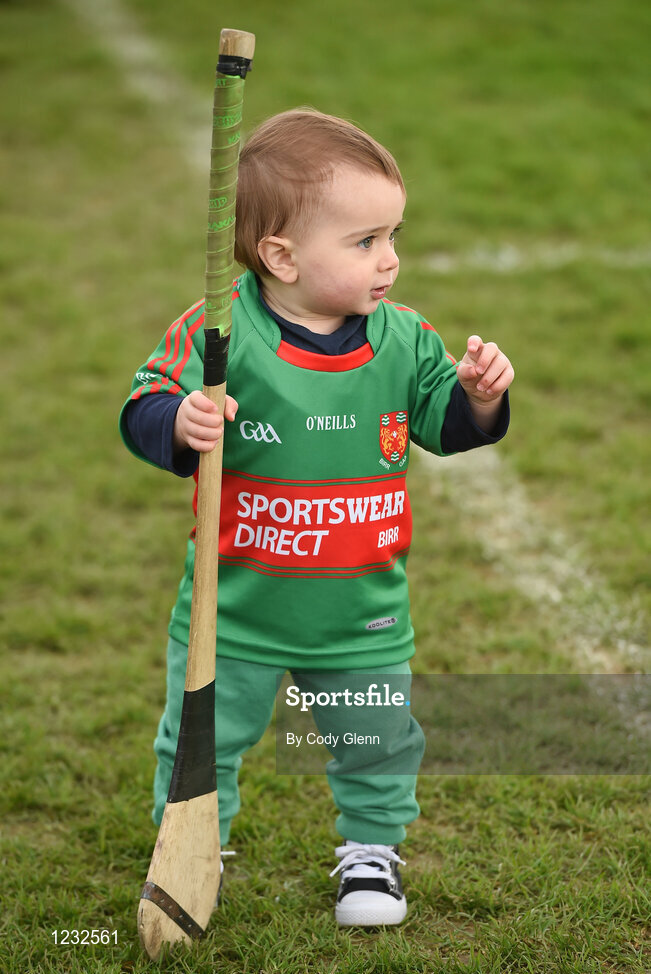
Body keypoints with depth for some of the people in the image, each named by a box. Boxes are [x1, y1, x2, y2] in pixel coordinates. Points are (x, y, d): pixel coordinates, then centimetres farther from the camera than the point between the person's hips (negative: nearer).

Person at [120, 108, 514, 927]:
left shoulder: (405, 341, -4)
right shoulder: (218, 332, -17)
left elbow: (442, 423, 6)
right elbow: (146, 409, -13)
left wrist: (476, 397, -15)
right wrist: (181, 423, -35)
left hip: (361, 613, 3)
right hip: (236, 607, -2)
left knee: (377, 743, 14)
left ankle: (372, 848, 40)